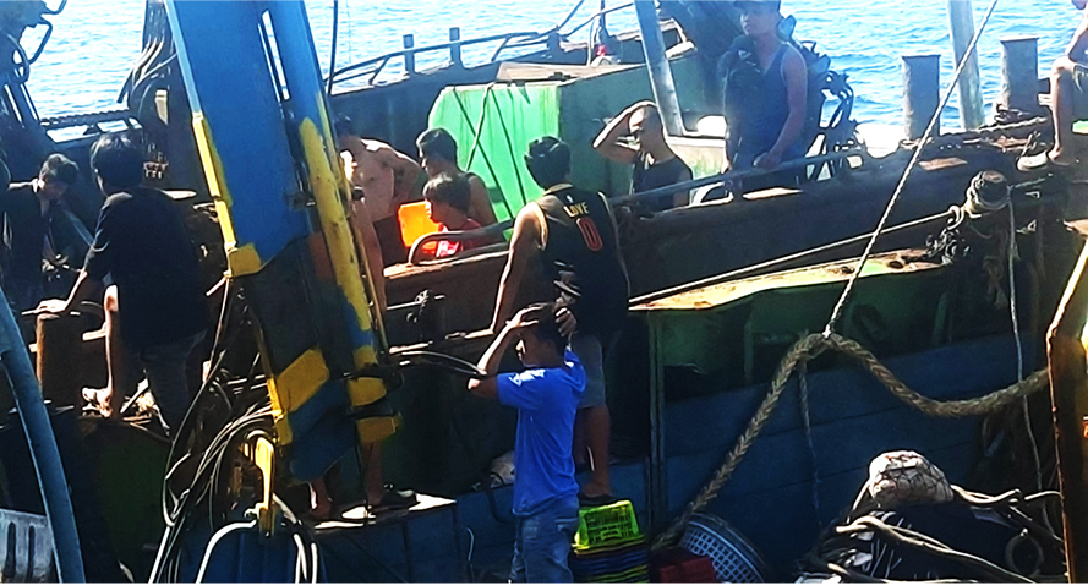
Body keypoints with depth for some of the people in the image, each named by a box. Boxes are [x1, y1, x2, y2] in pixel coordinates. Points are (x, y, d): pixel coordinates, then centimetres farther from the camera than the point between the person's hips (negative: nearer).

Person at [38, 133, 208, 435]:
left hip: (161, 328, -8)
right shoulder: (161, 200, 12)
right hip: (193, 316, 8)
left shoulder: (118, 207, -10)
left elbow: (93, 271, -7)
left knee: (174, 411, 3)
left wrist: (68, 306, 11)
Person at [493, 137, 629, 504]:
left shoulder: (532, 215, 1)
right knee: (585, 384, 22)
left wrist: (500, 323, 12)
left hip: (580, 309, -6)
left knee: (590, 394, 0)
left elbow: (514, 274, 5)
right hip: (616, 302, 6)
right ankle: (578, 453, 34)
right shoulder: (597, 201, 13)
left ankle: (601, 481, 2)